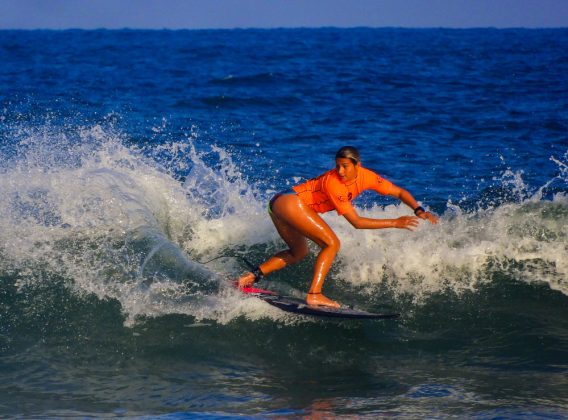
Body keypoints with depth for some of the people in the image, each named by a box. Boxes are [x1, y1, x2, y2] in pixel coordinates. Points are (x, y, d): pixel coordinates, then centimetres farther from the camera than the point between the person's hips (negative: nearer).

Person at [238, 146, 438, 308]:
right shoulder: (332, 182, -25)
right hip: (289, 201, -10)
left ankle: (252, 276, 16)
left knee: (298, 253, 26)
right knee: (331, 243, -15)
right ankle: (314, 295, -21)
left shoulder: (365, 176, -3)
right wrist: (395, 223, -25)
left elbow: (399, 192, 2)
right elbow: (356, 222, -23)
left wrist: (419, 211, -14)